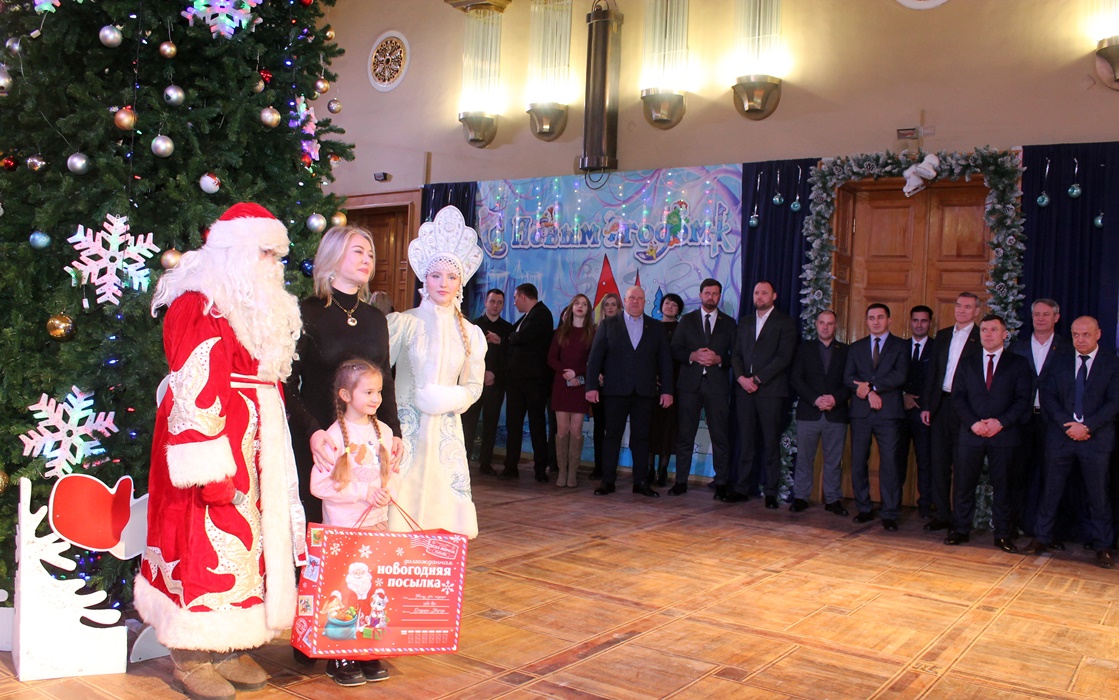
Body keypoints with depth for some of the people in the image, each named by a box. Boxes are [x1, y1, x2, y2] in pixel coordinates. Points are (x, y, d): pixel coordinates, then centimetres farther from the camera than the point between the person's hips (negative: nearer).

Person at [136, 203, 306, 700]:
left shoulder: (259, 310, 15)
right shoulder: (199, 307, -13)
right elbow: (195, 395, -19)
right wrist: (214, 471, -21)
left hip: (256, 439, 9)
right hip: (218, 439, -9)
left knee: (244, 537, 12)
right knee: (207, 542, -2)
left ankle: (227, 648, 23)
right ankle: (191, 659, 13)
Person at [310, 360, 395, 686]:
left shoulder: (383, 431, 6)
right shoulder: (335, 435, -12)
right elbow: (319, 485, -16)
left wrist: (386, 493, -4)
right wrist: (363, 492, -19)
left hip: (378, 524, 6)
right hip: (343, 528, -5)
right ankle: (339, 659, 13)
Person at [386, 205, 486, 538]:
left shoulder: (471, 333, 8)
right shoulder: (403, 323, 0)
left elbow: (473, 386, 12)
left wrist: (451, 400, -7)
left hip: (446, 432, 2)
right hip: (406, 428, -2)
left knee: (441, 508, 0)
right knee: (402, 498, -6)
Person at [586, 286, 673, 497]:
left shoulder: (656, 328, 11)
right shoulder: (608, 325, 6)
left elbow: (665, 360, 8)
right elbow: (595, 357, 1)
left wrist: (667, 390, 0)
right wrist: (592, 386, -7)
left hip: (645, 392, 1)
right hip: (615, 391, -1)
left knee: (641, 437, 4)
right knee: (612, 436, 2)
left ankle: (640, 482, 11)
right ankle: (608, 481, 8)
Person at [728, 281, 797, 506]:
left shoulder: (785, 323, 3)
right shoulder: (745, 322, 19)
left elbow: (784, 358, -7)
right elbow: (736, 354, 14)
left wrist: (757, 379, -12)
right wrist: (741, 378, -5)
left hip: (771, 390, -4)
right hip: (745, 389, 4)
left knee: (771, 443, -1)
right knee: (745, 442, 5)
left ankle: (771, 493, 4)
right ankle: (741, 488, 9)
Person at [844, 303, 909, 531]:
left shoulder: (900, 346, 7)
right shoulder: (856, 347, 16)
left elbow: (900, 376, -7)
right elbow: (848, 378, 4)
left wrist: (871, 386, -12)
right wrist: (868, 393, -12)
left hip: (888, 412, -3)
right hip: (860, 412, 3)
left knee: (889, 463, -4)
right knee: (858, 462, 4)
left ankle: (889, 514, 1)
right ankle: (864, 509, 15)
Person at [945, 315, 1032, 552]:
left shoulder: (1018, 364, 7)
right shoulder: (967, 364, 14)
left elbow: (1023, 399, -1)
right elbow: (958, 397, 6)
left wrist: (1000, 422, -14)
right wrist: (973, 423, -10)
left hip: (1004, 434, -2)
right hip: (971, 434, 2)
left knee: (1002, 486, 3)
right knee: (963, 484, 3)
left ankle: (1002, 534, 12)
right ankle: (961, 530, 13)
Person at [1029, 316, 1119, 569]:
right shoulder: (1060, 361, 9)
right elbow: (1048, 396, 2)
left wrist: (1086, 425, -16)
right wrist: (1067, 424, -12)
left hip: (1097, 439, -2)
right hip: (1061, 436, 2)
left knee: (1099, 494, 4)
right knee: (1051, 490, 7)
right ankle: (1041, 538, 17)